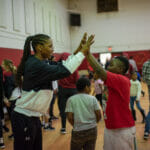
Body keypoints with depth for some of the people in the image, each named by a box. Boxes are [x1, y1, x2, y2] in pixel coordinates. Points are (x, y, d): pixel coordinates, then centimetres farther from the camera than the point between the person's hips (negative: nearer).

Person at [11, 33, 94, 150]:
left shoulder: (38, 62, 7)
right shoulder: (36, 65, -22)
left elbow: (61, 66, 8)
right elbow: (64, 71, -28)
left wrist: (78, 51, 0)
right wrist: (82, 52, -21)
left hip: (33, 116, 9)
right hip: (24, 118, -9)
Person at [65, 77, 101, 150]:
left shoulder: (71, 99, -4)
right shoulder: (92, 98, -2)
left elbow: (70, 117, -9)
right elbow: (99, 115, -3)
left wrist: (75, 125, 8)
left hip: (78, 131, -1)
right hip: (92, 130, 2)